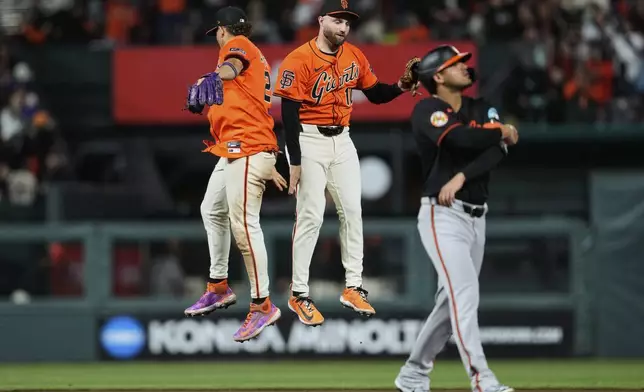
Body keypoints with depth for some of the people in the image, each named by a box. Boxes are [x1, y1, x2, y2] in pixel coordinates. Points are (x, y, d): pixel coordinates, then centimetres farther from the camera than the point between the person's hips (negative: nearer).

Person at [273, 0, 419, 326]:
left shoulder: (354, 56, 5)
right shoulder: (300, 60, -15)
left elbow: (376, 94, 13)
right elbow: (289, 113, -16)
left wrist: (400, 87, -9)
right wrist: (295, 162, -19)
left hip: (342, 140, 6)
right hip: (309, 143, -6)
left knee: (351, 211, 6)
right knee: (310, 216, -8)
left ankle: (353, 287, 15)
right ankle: (299, 295, 0)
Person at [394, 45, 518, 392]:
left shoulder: (481, 109, 11)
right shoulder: (427, 111, -8)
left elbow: (497, 151, -6)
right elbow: (461, 139, -26)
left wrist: (461, 176, -22)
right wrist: (502, 132, -8)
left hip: (476, 218, 7)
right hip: (443, 216, -7)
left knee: (452, 302, 11)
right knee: (465, 294, -19)